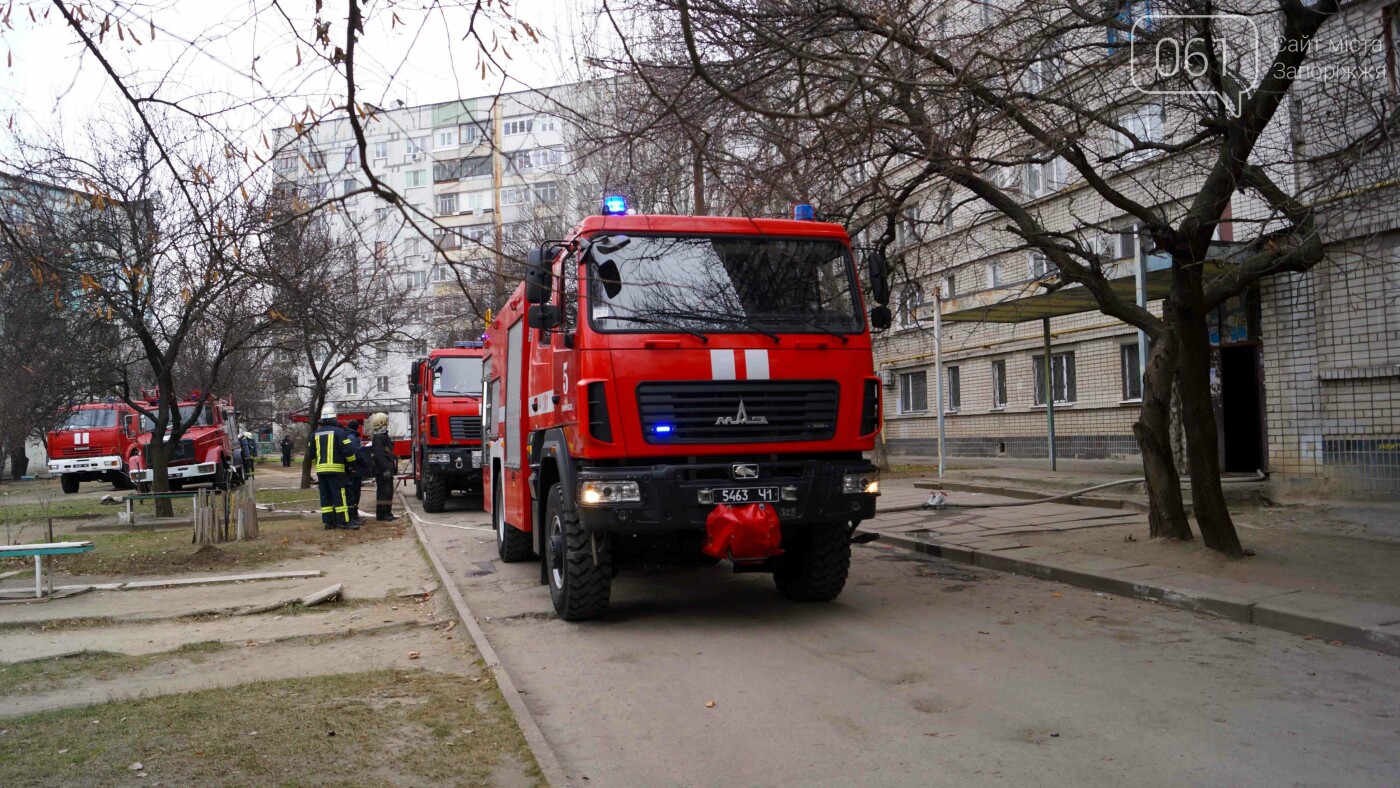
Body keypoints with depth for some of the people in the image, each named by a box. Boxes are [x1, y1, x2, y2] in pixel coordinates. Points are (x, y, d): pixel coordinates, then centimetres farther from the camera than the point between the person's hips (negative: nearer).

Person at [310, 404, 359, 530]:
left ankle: (328, 521, 11)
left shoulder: (315, 434, 12)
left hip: (321, 469, 6)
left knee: (325, 496, 10)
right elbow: (348, 449, -13)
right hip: (335, 469, -6)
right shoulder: (338, 432, -8)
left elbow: (311, 453, 17)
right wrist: (352, 463, -2)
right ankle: (343, 521, -8)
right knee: (340, 496, -6)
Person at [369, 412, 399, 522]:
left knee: (388, 491, 12)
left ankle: (387, 513, 17)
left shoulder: (383, 436, 20)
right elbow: (379, 454, -21)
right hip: (382, 470, -10)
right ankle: (381, 514, -6)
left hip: (387, 469, 10)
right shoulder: (378, 437, -13)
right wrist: (385, 469, -25)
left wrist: (392, 468, 23)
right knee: (383, 491, -8)